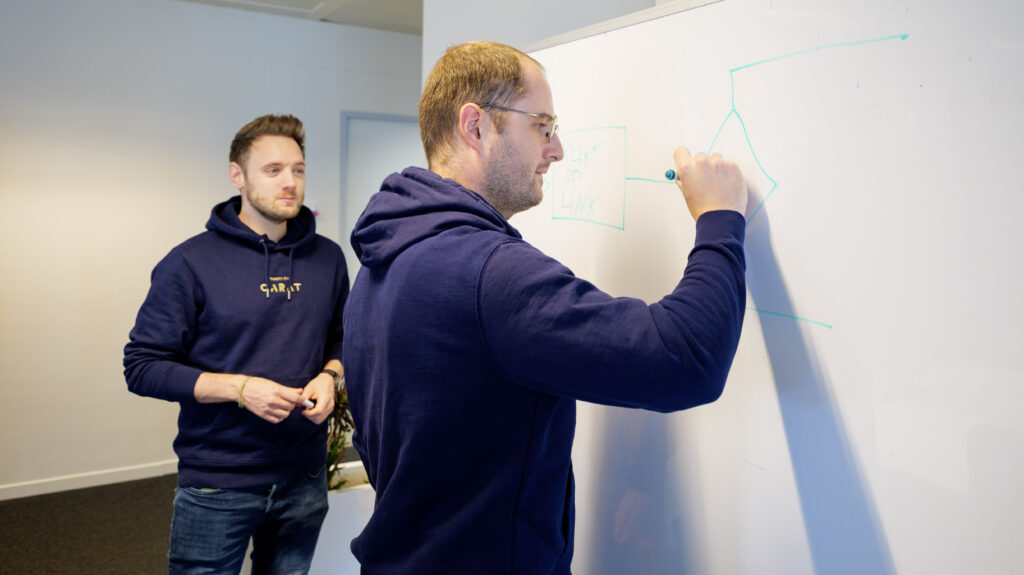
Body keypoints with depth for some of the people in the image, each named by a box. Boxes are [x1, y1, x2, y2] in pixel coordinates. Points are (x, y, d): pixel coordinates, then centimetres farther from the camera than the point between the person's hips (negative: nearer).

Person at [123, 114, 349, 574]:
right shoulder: (192, 263, -8)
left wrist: (329, 376, -7)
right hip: (216, 485, -3)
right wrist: (238, 387, -20)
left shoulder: (327, 258, 4)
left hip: (304, 480, 4)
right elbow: (142, 367, -9)